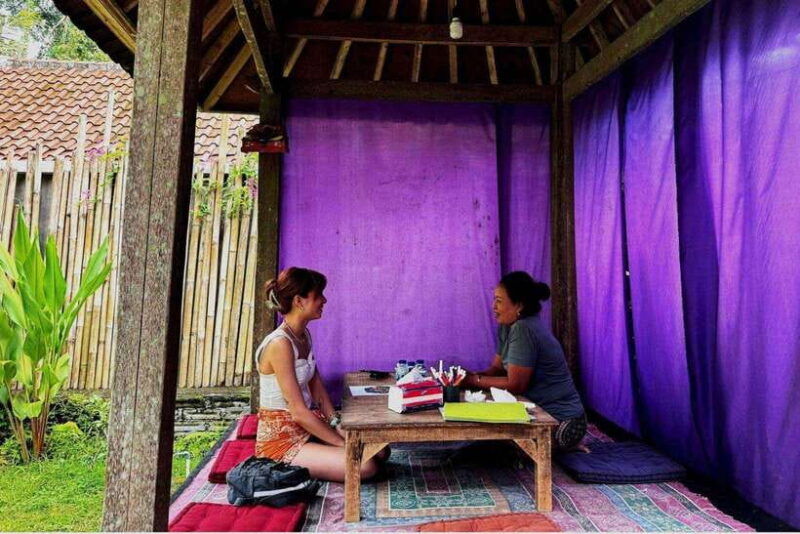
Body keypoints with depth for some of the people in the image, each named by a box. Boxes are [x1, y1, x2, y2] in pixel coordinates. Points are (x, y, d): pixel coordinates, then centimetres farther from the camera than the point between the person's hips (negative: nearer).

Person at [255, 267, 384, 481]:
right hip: (281, 439, -9)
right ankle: (291, 469, -2)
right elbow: (298, 411, -24)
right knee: (365, 466, -21)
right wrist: (343, 443, -18)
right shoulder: (280, 344, -24)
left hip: (308, 426, 9)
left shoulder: (304, 335, 4)